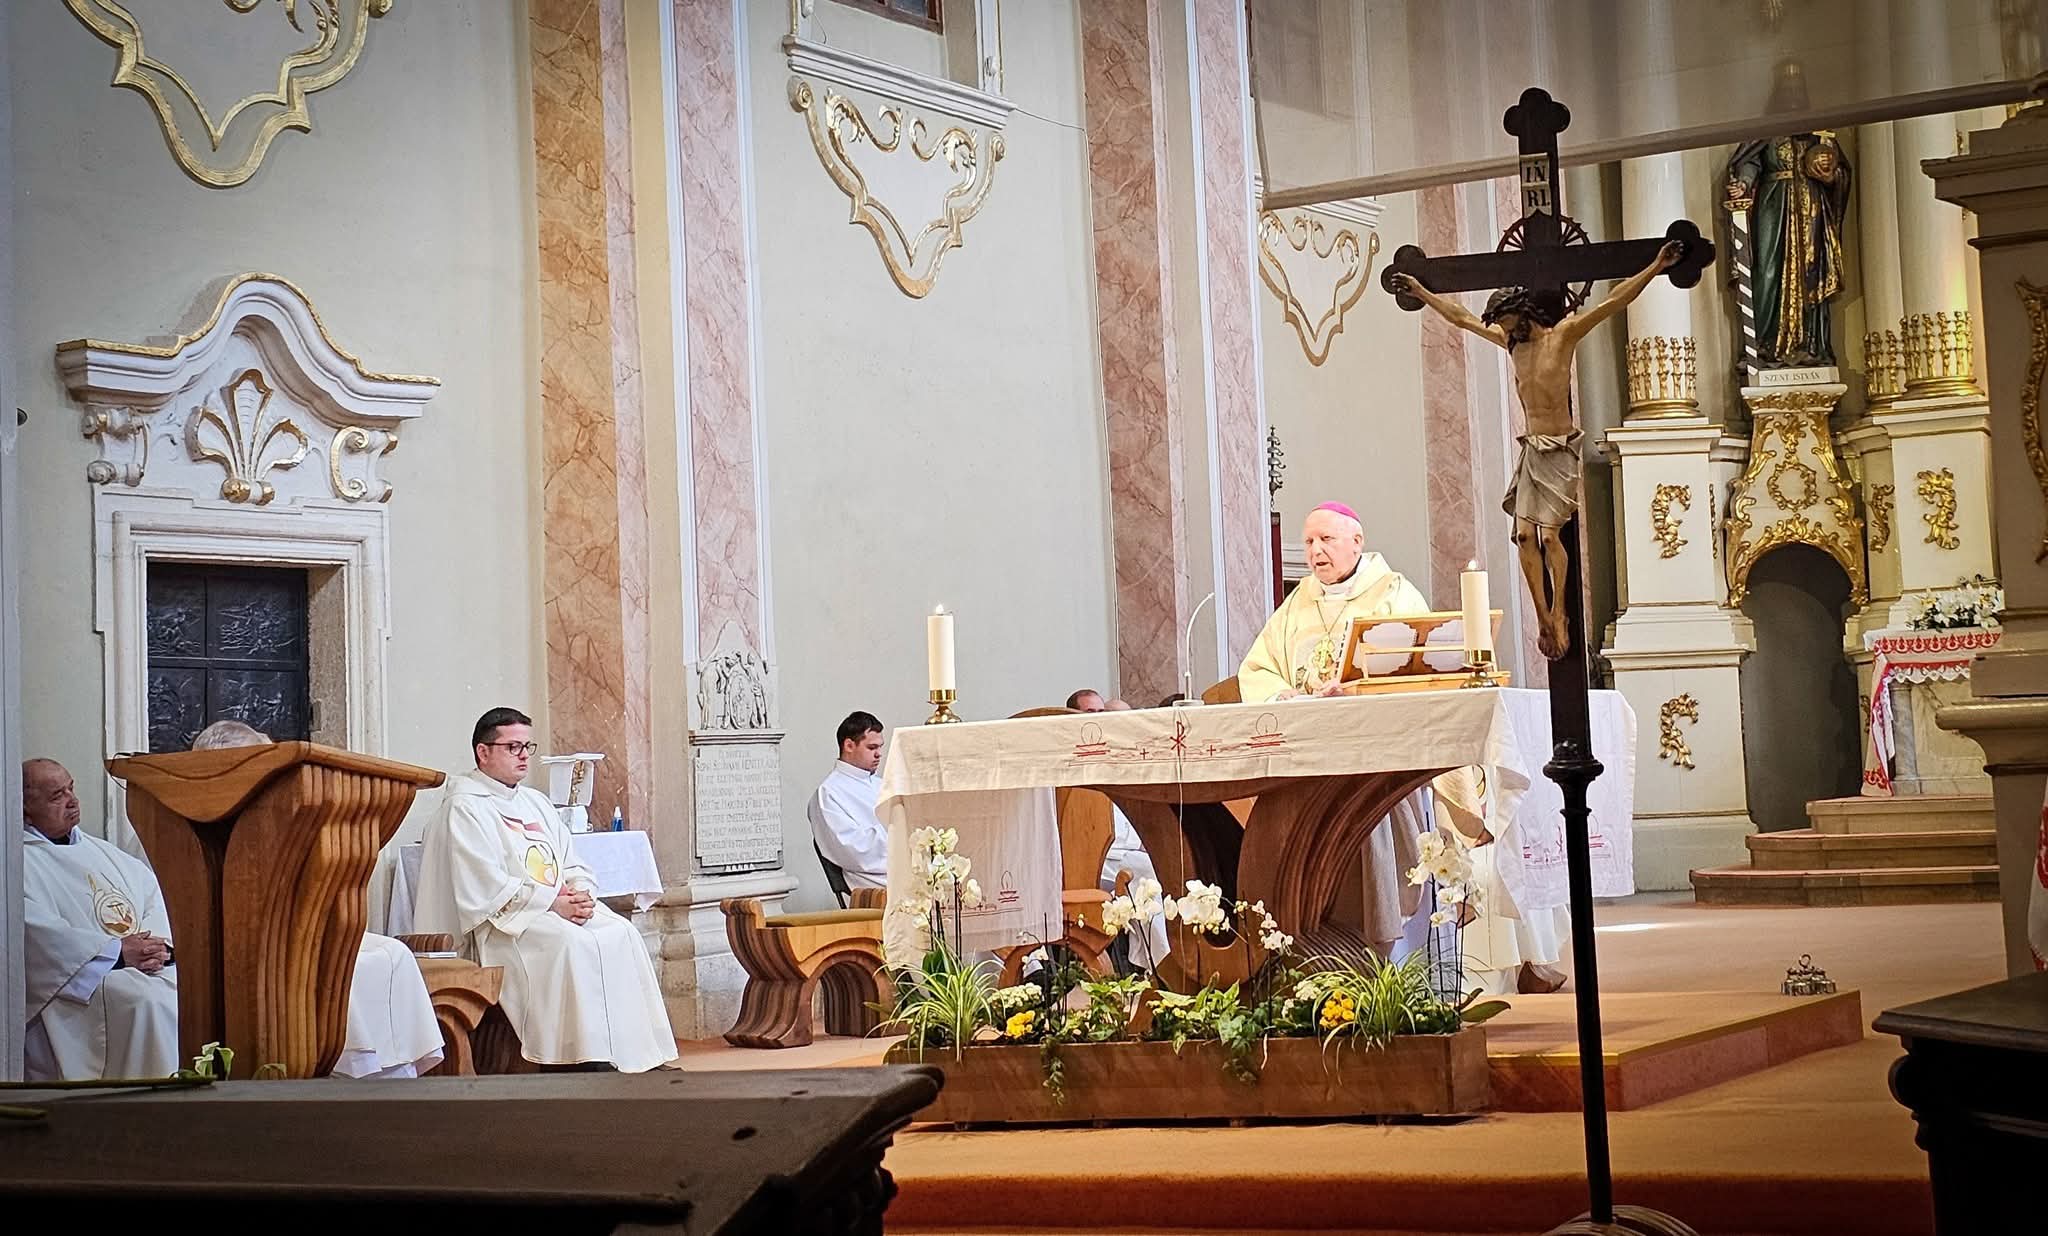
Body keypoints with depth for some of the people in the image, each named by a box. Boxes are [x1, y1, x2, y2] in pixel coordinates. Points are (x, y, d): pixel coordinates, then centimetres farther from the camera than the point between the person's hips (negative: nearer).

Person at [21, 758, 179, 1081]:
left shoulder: (99, 850, 25)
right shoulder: (20, 861, 2)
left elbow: (149, 887, 18)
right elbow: (40, 933, -12)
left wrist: (158, 945, -4)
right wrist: (117, 951, -16)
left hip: (150, 966, 7)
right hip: (80, 979, -7)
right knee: (147, 1000, -34)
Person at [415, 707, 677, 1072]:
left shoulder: (535, 802, 24)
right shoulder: (465, 808, -3)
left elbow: (572, 865, 21)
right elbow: (488, 888, -13)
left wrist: (581, 894, -3)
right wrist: (552, 902, -16)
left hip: (562, 906, 7)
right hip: (505, 921, -7)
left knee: (622, 934, -19)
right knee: (572, 944, -34)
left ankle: (637, 1054, -23)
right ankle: (589, 1060, -34)